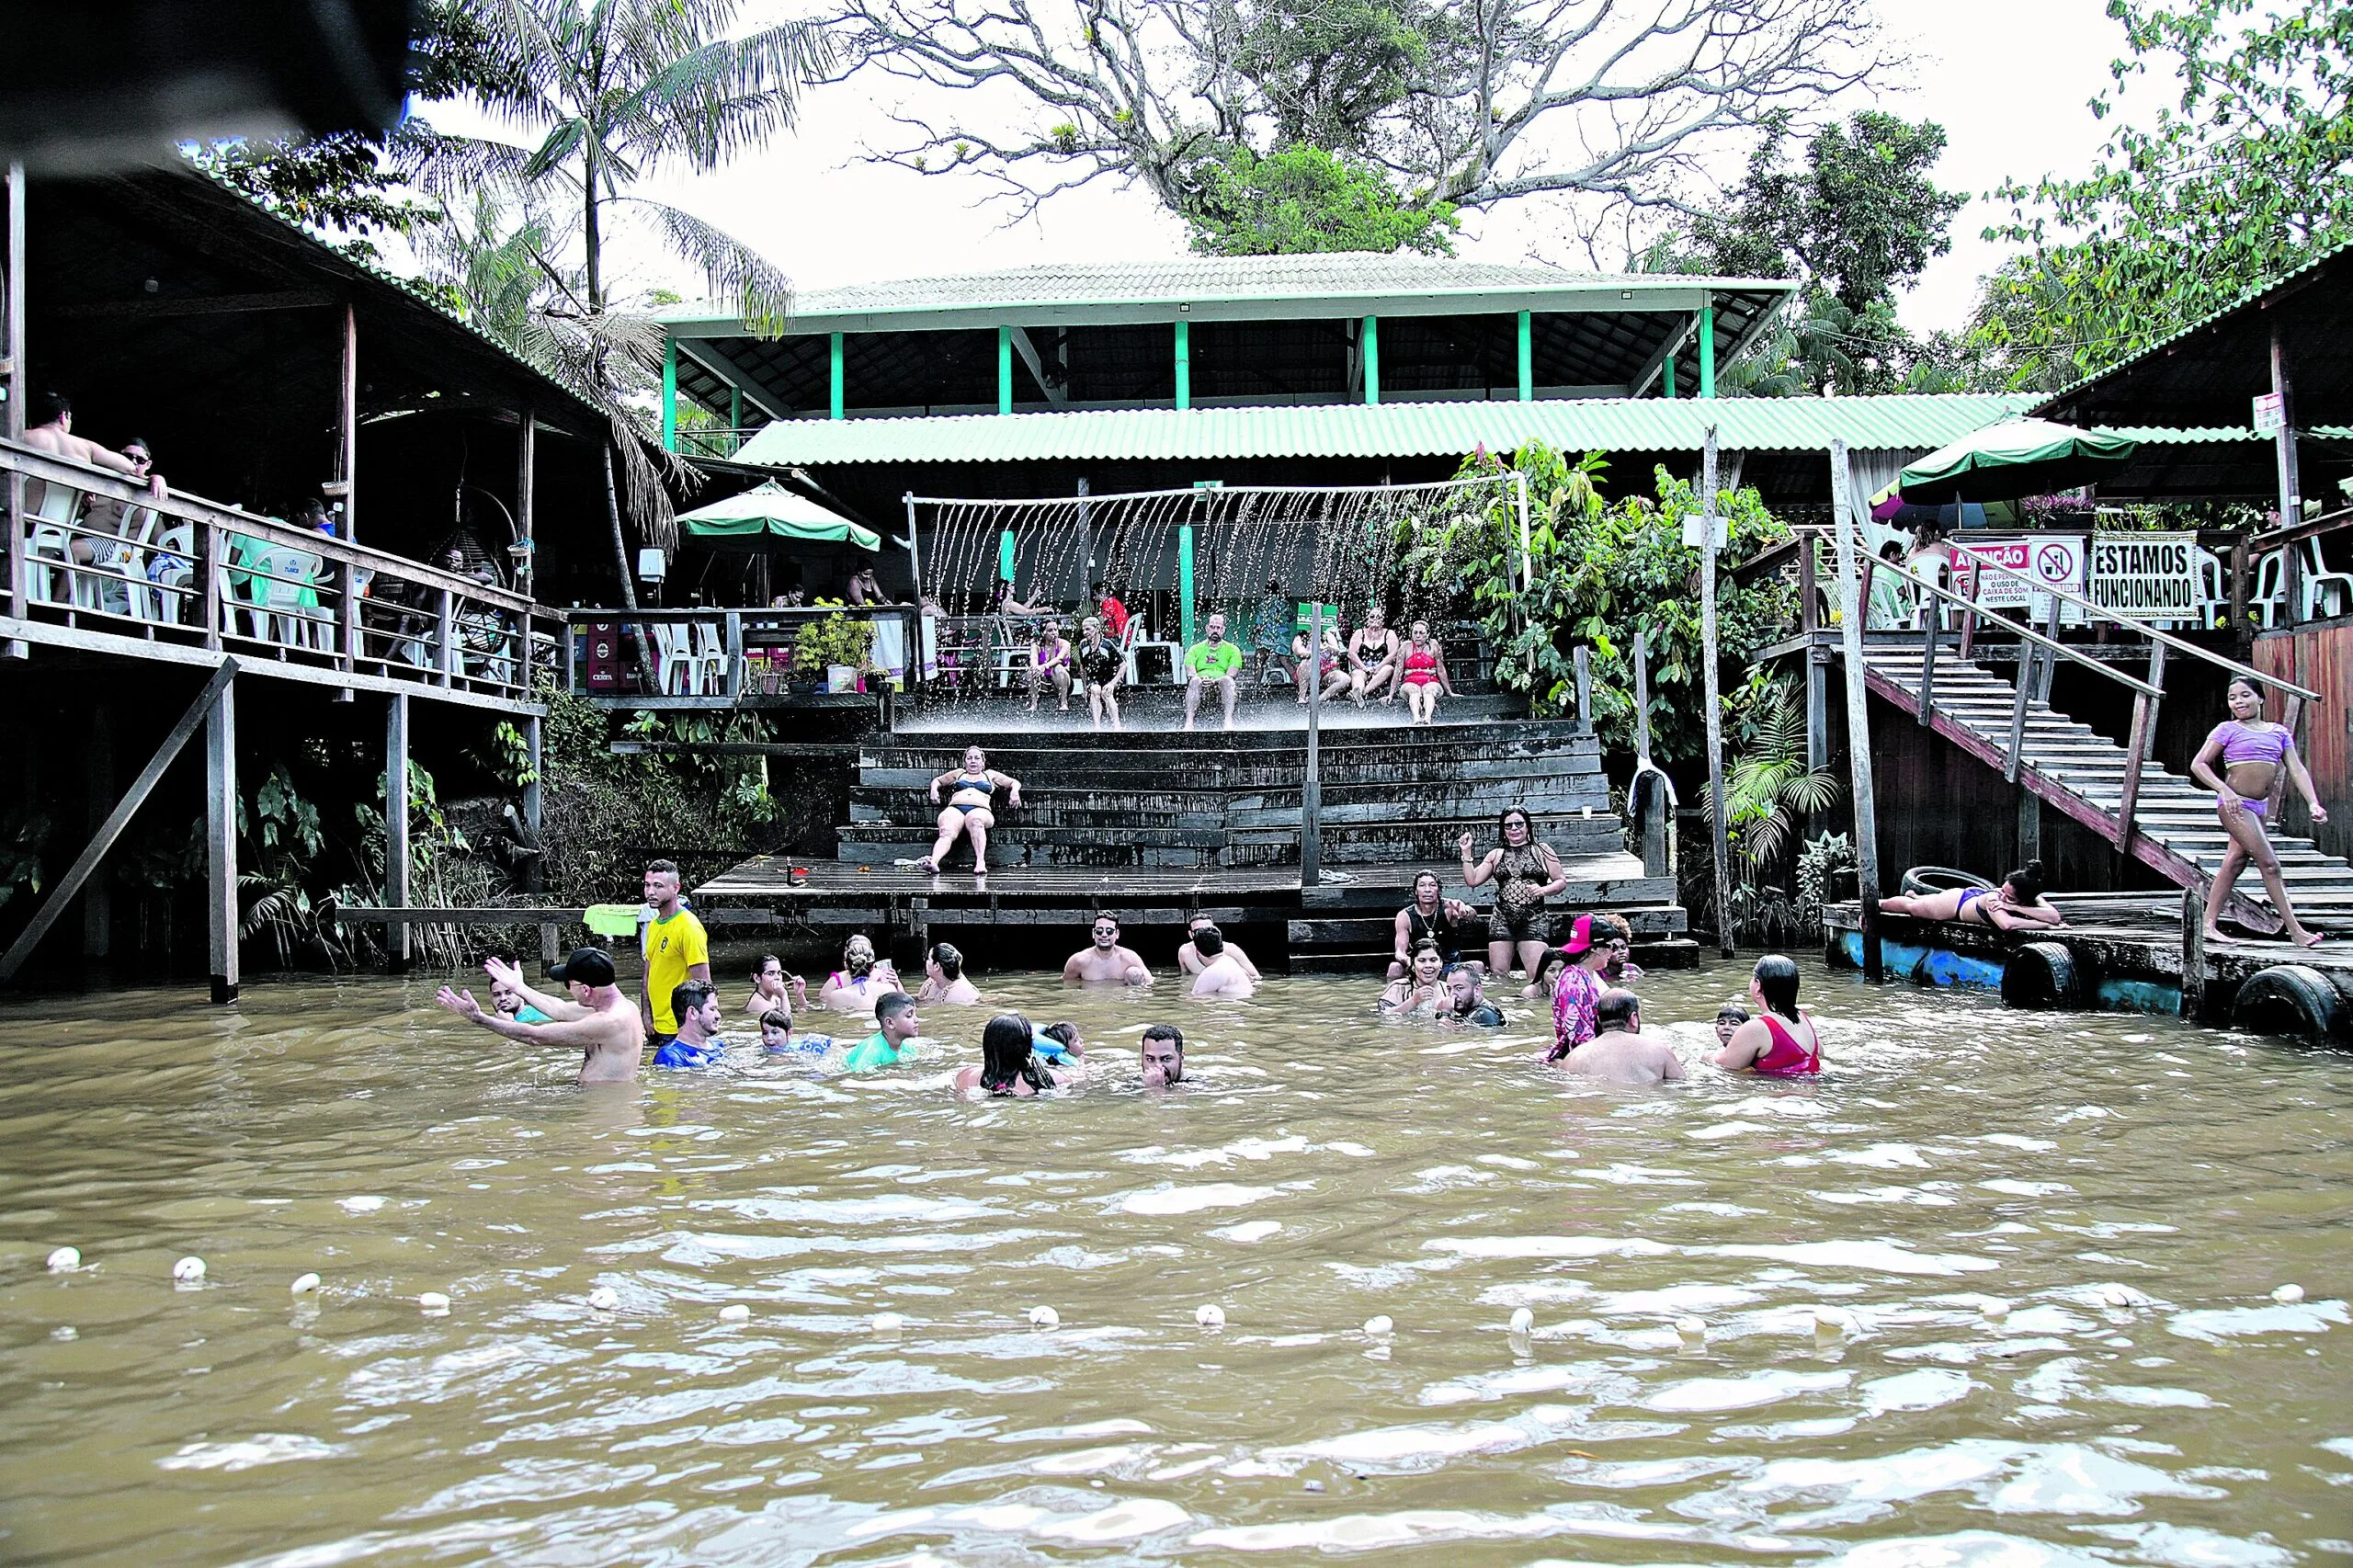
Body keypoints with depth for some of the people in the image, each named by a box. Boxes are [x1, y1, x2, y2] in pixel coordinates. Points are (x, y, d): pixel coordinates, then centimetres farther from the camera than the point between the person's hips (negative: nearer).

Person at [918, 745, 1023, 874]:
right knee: (946, 832, -34)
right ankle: (934, 861, -61)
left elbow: (1015, 782, 34)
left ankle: (980, 862, -60)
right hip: (954, 809, 2)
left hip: (980, 809, -2)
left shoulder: (990, 775, 33)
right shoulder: (958, 774, 36)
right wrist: (934, 789, 23)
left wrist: (1014, 791, 11)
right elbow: (937, 780, 45)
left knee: (975, 820, -42)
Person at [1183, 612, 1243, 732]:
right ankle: (1189, 723, -44)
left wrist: (1215, 680, -19)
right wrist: (1202, 679, -20)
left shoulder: (1232, 650, 16)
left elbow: (1231, 674, 0)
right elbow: (1190, 673, 4)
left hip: (1221, 686, 0)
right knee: (1195, 681, -34)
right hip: (1201, 687, 0)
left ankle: (1228, 721, -45)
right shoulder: (1195, 649, 19)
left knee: (1227, 680, -35)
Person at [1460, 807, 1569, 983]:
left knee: (1538, 976, -14)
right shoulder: (1496, 855, 13)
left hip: (1534, 921, -3)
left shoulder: (1542, 850, 7)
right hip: (1502, 921, 3)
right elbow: (1472, 881, 9)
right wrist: (1466, 853, 2)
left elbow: (1561, 881, 6)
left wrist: (1543, 890, -12)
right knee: (1499, 976, 1)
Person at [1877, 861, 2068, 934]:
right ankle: (1876, 903, 55)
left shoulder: (2033, 899, -38)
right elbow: (2007, 924, -67)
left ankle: (1914, 895, 73)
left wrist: (2015, 908, -62)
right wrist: (2047, 925, -65)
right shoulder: (1994, 898, -50)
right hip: (1957, 901, -6)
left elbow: (2055, 916, -55)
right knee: (1910, 906, 24)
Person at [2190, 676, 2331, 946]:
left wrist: (2313, 803, -8)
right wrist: (2224, 791, -21)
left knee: (2235, 862, 8)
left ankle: (2209, 925, 13)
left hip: (2259, 807, 6)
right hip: (2236, 804, -6)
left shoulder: (2279, 732, 12)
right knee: (2269, 863, -10)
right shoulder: (2228, 730, -3)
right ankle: (2295, 930, -7)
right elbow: (2198, 764, -7)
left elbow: (2297, 769, 5)